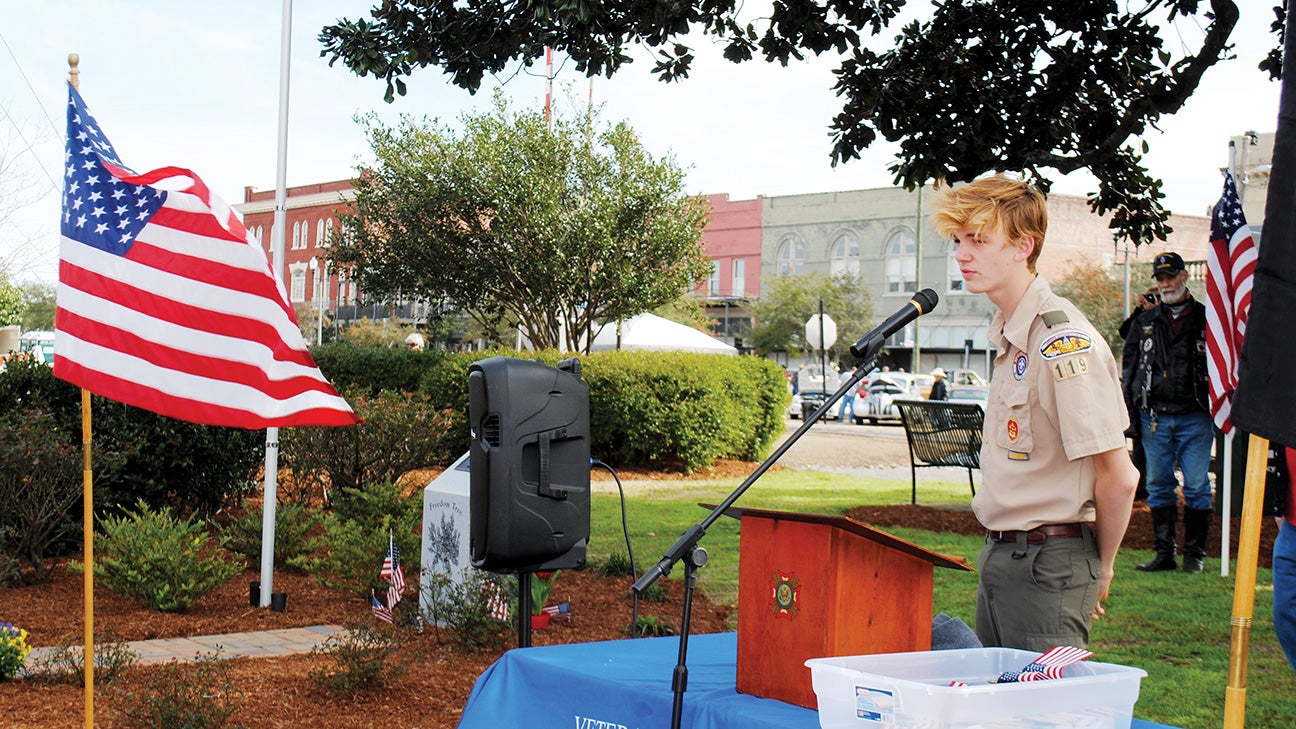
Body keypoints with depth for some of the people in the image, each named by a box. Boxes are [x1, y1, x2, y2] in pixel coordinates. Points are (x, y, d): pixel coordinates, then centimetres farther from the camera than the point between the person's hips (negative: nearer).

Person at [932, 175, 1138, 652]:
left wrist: (1101, 569, -5)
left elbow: (1118, 478, -18)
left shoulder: (1062, 341, -19)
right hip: (1000, 554, 9)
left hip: (1047, 563, -9)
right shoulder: (1008, 336, 11)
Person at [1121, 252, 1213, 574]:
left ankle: (1195, 553, 9)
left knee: (1196, 488, 0)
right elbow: (1130, 364, 16)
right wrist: (1128, 409, 7)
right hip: (1155, 417, 3)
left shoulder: (1206, 318, 5)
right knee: (1159, 487, 6)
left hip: (1195, 417, -3)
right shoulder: (1145, 322, 12)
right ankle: (1164, 553, 13)